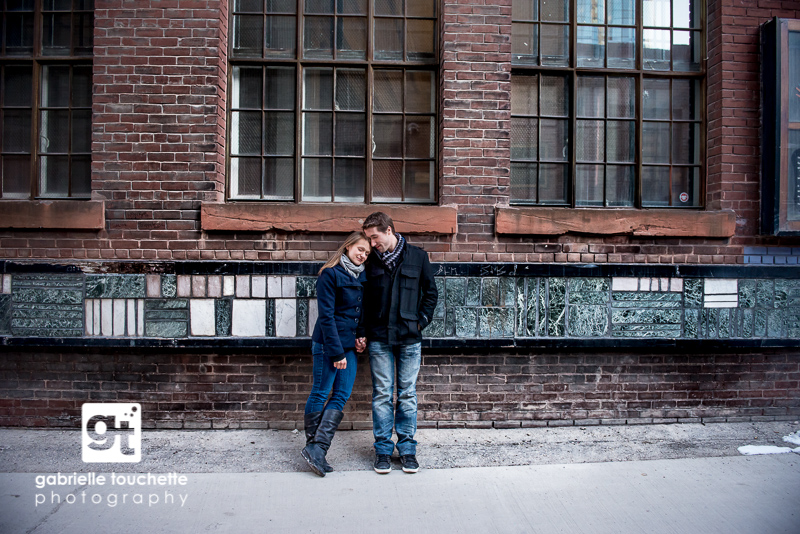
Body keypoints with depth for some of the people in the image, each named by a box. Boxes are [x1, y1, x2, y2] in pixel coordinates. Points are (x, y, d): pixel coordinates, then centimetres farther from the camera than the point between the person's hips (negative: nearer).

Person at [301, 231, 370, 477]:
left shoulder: (362, 276, 11)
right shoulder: (330, 274, -10)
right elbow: (326, 316, -14)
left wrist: (363, 335, 2)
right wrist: (336, 352, -16)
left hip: (349, 345, 7)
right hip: (328, 344, -7)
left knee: (342, 395, 2)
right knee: (320, 393, 2)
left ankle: (317, 448, 7)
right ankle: (312, 446, 15)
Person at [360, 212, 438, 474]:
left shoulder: (418, 256, 1)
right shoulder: (370, 260, 4)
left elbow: (431, 293, 8)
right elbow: (363, 298, 9)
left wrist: (420, 321, -1)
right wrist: (363, 332, 1)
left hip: (410, 338, 0)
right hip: (379, 339, 1)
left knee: (408, 395, 8)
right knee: (382, 395, 5)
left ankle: (407, 448, 19)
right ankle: (383, 449, 17)